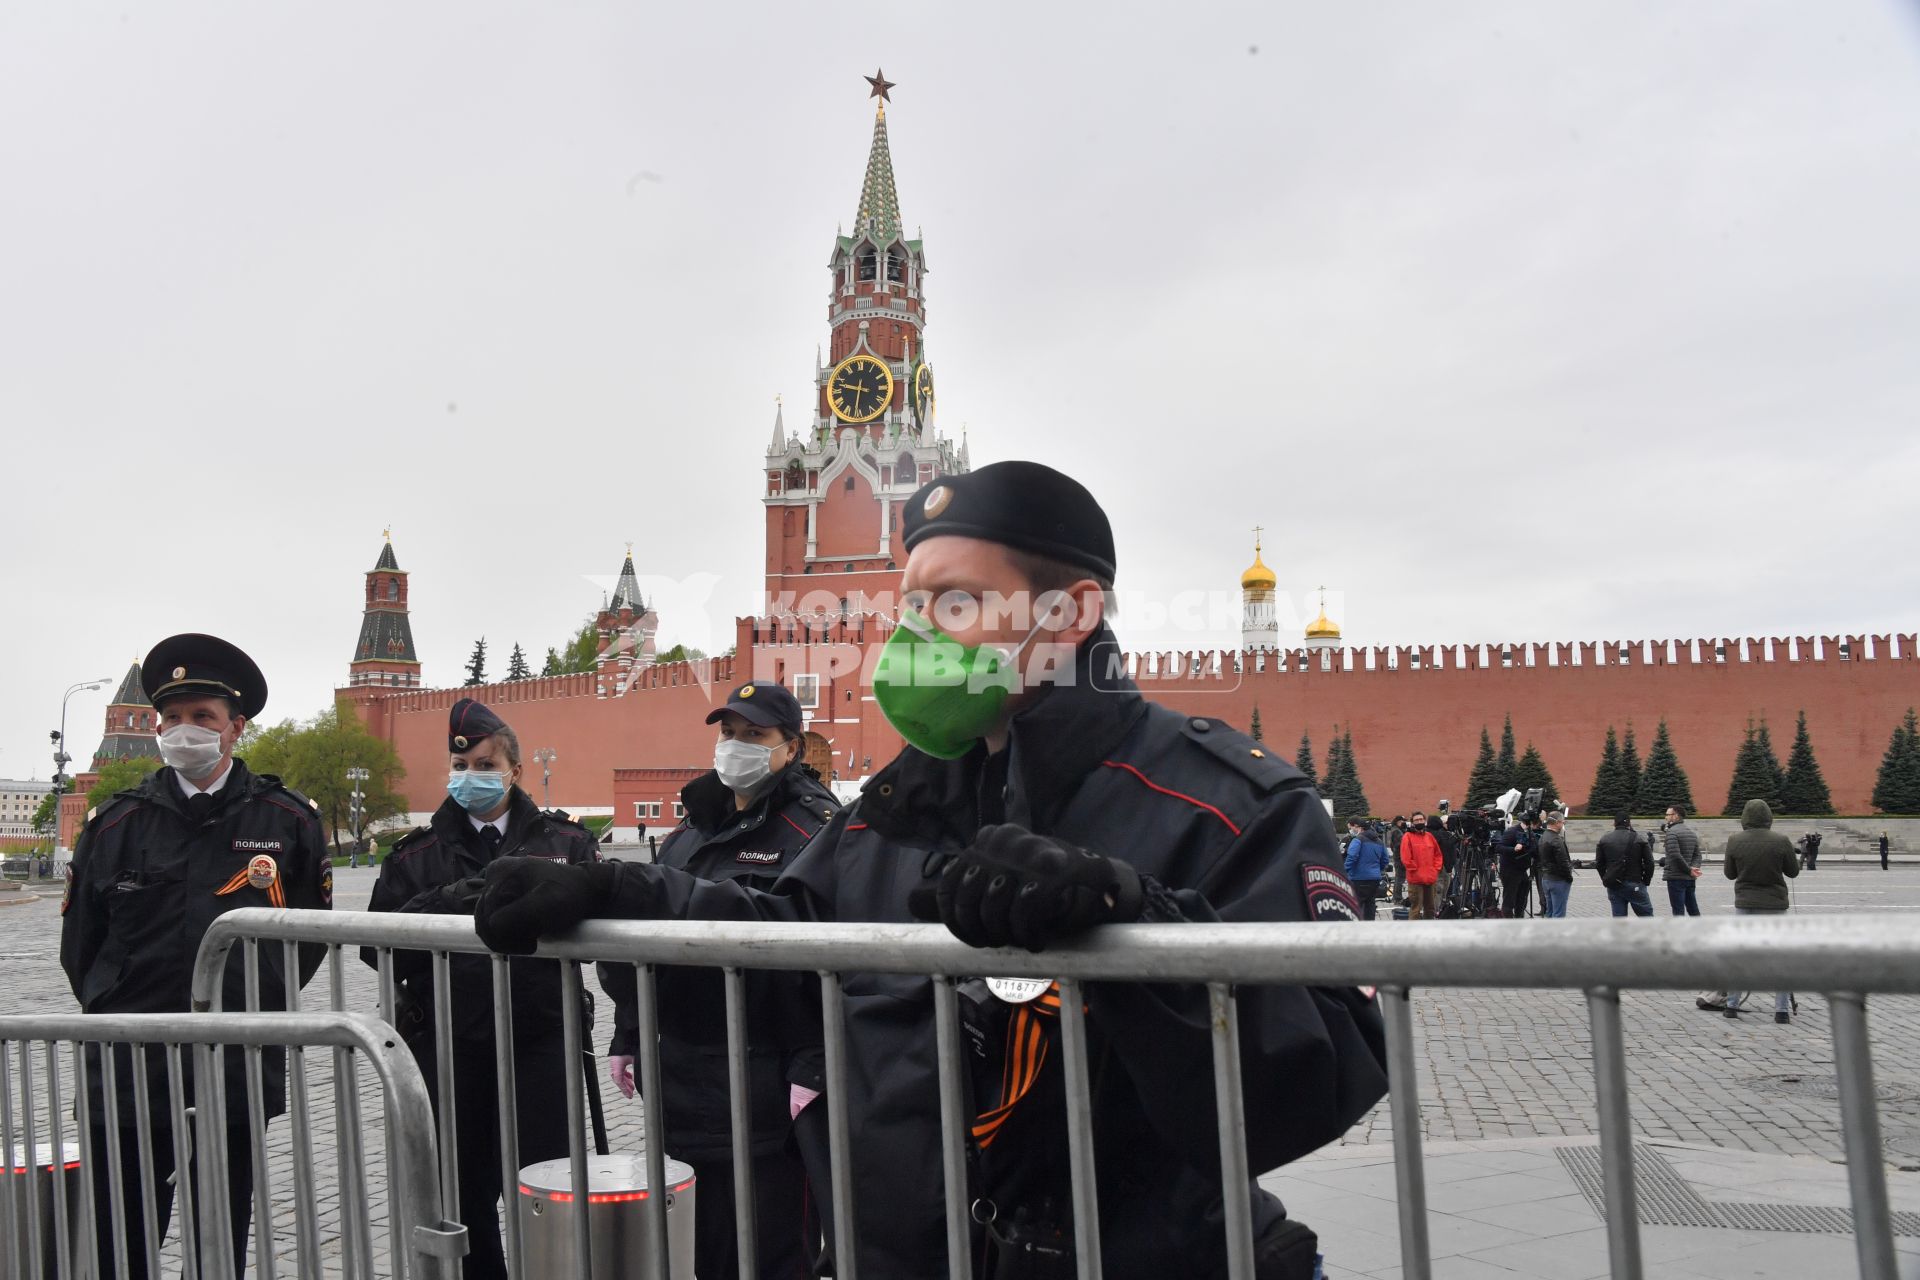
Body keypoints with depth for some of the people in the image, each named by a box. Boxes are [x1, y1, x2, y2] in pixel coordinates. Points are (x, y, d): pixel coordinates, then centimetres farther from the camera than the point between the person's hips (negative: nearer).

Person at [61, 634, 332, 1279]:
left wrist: (262, 1007, 6)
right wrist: (118, 1013, 9)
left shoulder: (289, 820, 2)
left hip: (240, 1074, 0)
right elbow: (80, 941, 13)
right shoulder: (116, 824, 4)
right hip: (127, 1074, 1)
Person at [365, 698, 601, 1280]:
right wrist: (442, 905, -17)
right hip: (449, 1046, 1)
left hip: (541, 1040, -1)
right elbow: (376, 946, -2)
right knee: (462, 1193, 12)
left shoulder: (564, 840, 6)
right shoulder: (417, 853, 7)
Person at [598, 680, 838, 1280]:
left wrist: (812, 1068, -22)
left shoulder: (811, 832, -11)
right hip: (684, 1076, 7)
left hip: (766, 1085, -7)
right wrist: (627, 1039, 18)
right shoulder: (688, 835, 13)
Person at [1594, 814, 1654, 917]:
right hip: (1634, 884, -3)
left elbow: (1599, 864, 7)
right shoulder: (1638, 838, -2)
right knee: (1646, 914, 7)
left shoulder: (1604, 839, 6)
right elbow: (1649, 862, -4)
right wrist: (1646, 881, 5)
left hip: (1613, 886, 3)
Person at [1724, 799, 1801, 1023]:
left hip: (1744, 904, 1)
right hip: (1774, 904, -1)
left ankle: (1732, 1005, 15)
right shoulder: (1781, 841, -11)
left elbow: (1730, 874, 3)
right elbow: (1793, 872, 1)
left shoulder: (1734, 840, -7)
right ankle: (1782, 1009, 6)